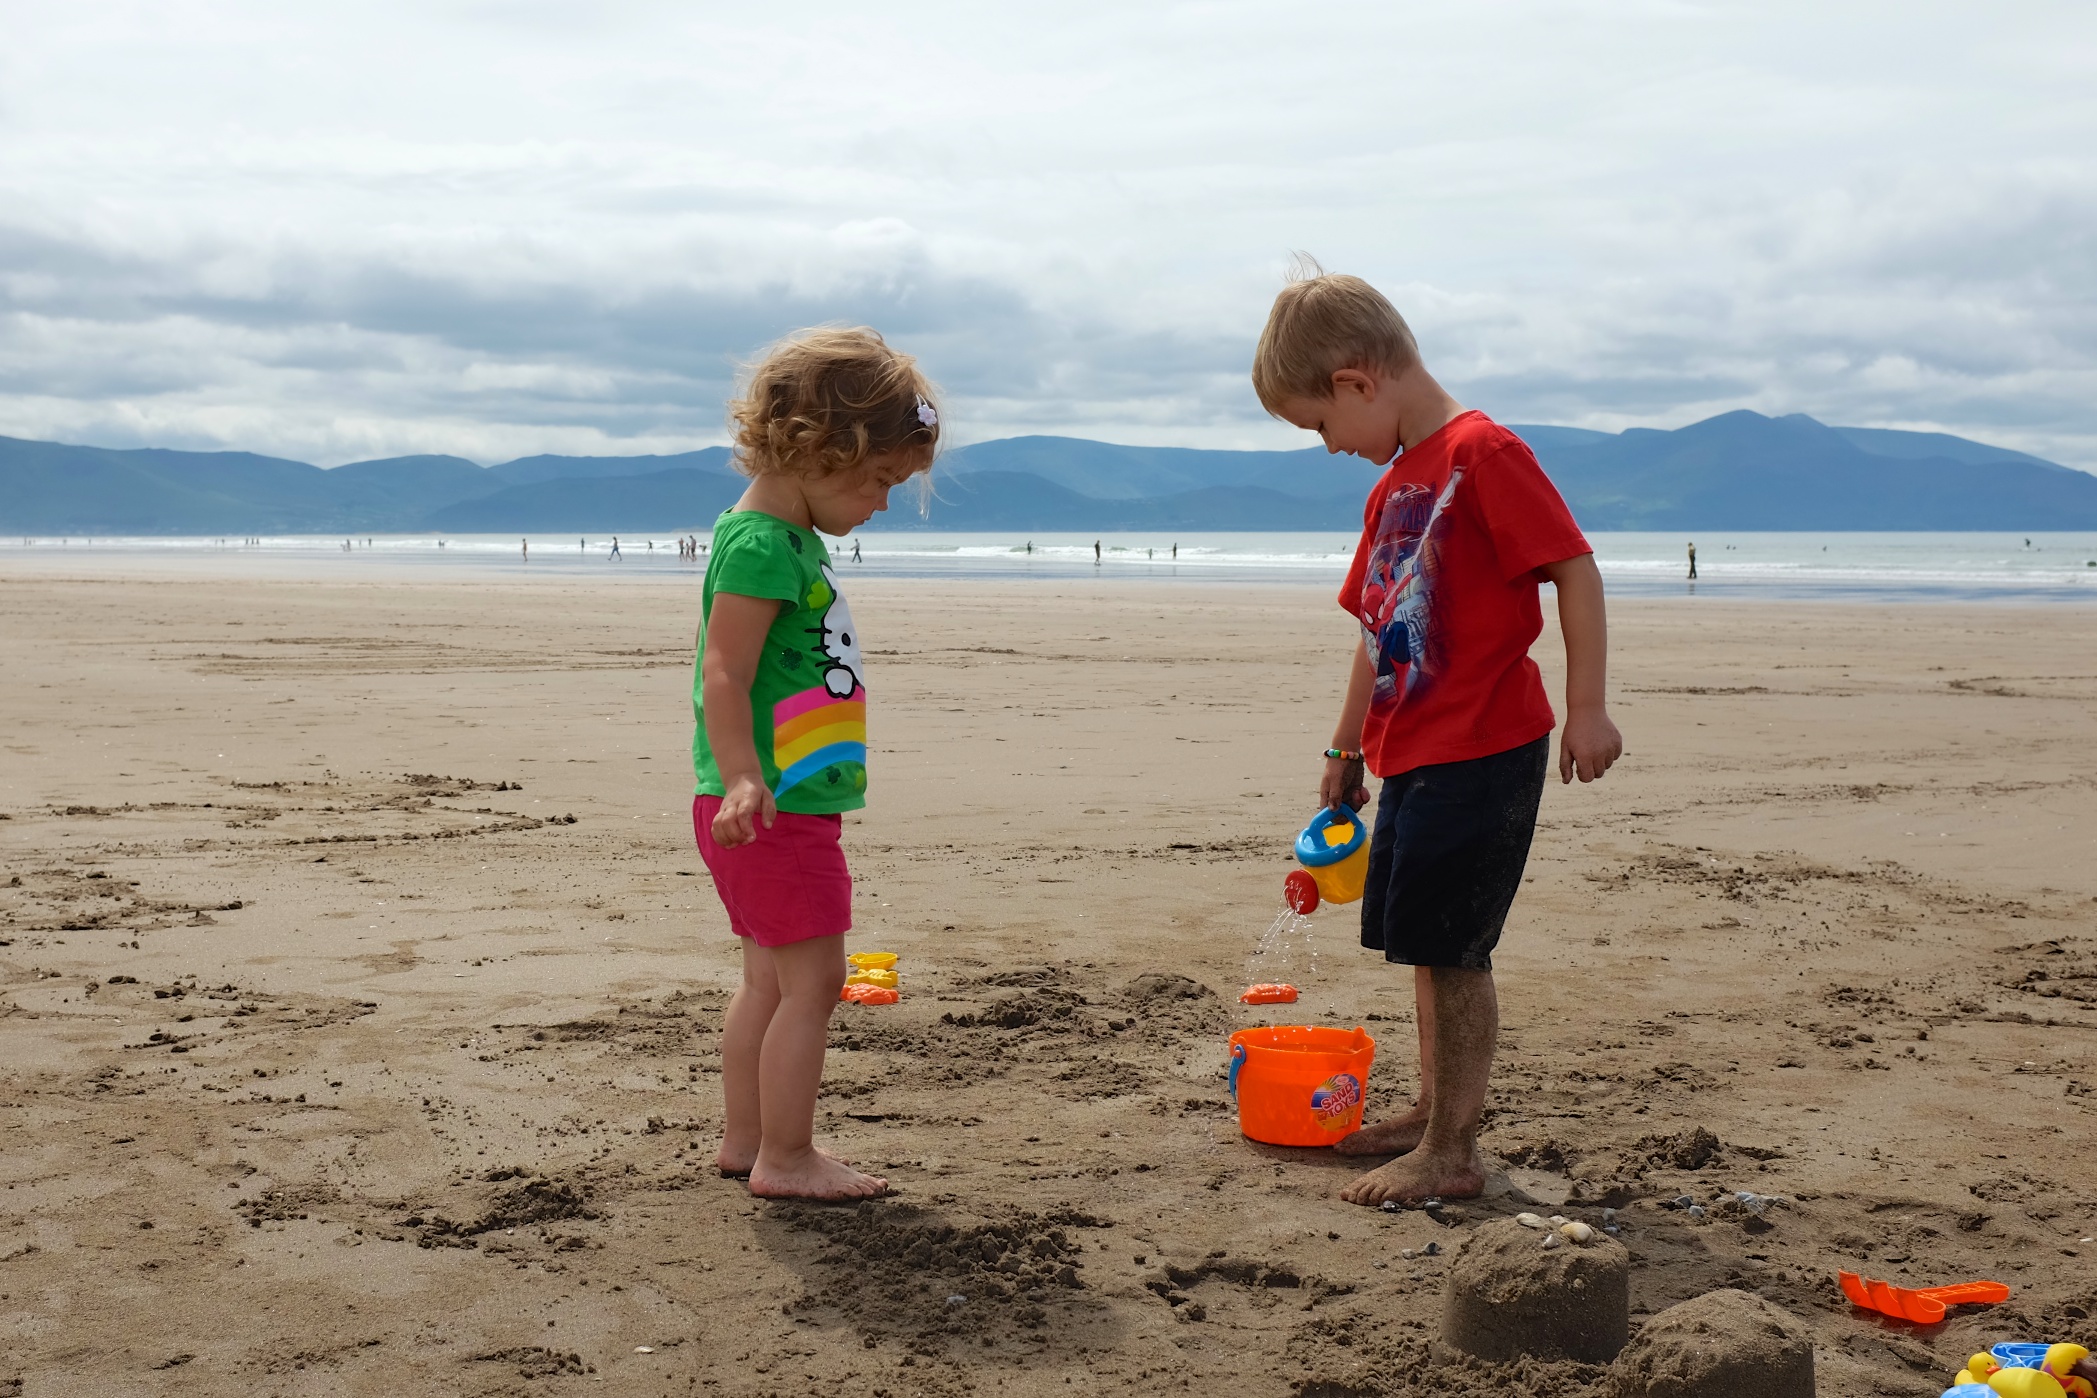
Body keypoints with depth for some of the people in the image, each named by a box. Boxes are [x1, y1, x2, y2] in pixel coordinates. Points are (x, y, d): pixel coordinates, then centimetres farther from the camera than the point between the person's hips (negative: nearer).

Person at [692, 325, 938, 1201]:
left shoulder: (792, 538, 14)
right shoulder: (762, 544, -18)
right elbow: (724, 677, -24)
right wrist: (743, 782, -35)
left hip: (791, 807, 10)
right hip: (774, 811, -10)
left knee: (771, 979, 16)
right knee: (812, 978, -5)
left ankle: (746, 1141, 26)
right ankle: (786, 1159, 2)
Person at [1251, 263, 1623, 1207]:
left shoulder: (1483, 452, -13)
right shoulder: (1393, 486, 16)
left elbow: (1575, 571, -17)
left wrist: (1586, 708, -20)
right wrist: (1346, 748, 26)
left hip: (1483, 750, -9)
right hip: (1412, 756, 10)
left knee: (1451, 948, -6)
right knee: (1425, 944, 17)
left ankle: (1452, 1154, 3)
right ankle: (1432, 1113, 31)